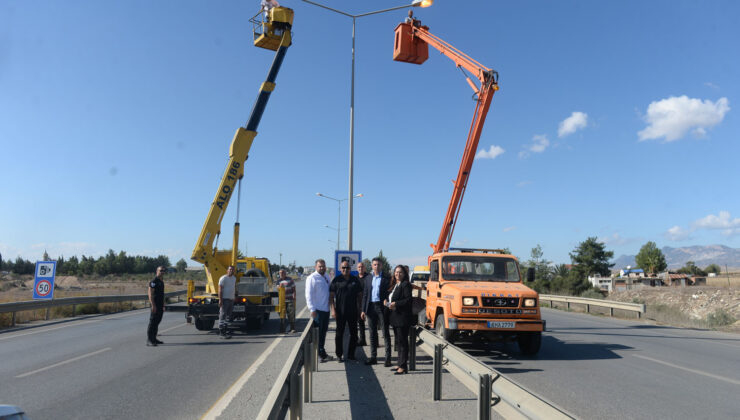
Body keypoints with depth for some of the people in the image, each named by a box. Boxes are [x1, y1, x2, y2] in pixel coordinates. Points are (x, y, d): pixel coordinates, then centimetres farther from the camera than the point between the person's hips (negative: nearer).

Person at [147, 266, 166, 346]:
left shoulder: (161, 282, 17)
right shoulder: (153, 282, -11)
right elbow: (150, 294, -17)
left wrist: (163, 306, 21)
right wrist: (153, 305, -23)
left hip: (160, 306, 9)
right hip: (155, 306, -9)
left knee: (157, 322, 13)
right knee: (152, 323, -8)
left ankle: (154, 339, 20)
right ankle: (149, 340, -6)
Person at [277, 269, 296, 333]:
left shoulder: (290, 279, 3)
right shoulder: (279, 281, 12)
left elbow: (294, 289, 2)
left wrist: (294, 297, -7)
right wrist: (280, 286, -17)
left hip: (290, 299, -3)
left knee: (291, 314, -4)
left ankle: (293, 328, 2)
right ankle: (282, 329, 11)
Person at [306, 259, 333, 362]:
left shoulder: (326, 277, 13)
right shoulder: (312, 278, -9)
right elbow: (309, 295, -13)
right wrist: (312, 309, -18)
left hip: (326, 309, 8)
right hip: (317, 310, -8)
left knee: (324, 331, 15)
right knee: (317, 332, -2)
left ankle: (322, 352, 25)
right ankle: (320, 353, 2)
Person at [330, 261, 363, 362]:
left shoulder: (355, 280, 6)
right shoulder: (336, 280, -2)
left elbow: (360, 295, 12)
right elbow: (331, 296, -3)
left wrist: (359, 308, 5)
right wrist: (333, 309, -11)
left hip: (353, 311, 3)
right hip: (340, 311, -3)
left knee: (353, 333, 8)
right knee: (339, 333, 5)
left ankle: (351, 354, 20)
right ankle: (339, 355, 14)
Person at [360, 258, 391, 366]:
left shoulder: (386, 278, 0)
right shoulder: (368, 278, 12)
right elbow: (365, 294, 11)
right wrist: (363, 310, 6)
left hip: (382, 307, -4)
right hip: (371, 307, 4)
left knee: (385, 333, 0)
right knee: (372, 333, 10)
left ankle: (388, 358, 3)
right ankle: (373, 357, 17)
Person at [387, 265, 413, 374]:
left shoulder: (405, 284, -9)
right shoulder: (394, 285, 18)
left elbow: (408, 299, -17)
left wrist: (396, 304, -19)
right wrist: (389, 304, 5)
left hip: (403, 317, -9)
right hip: (395, 317, 9)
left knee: (403, 342, -7)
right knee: (398, 342, 14)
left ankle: (403, 366, -4)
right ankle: (401, 364, 22)